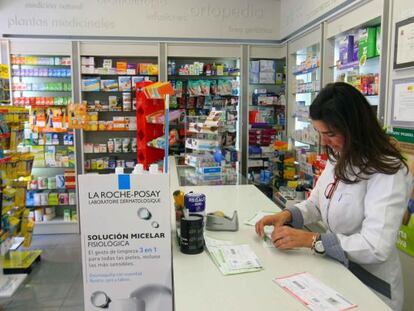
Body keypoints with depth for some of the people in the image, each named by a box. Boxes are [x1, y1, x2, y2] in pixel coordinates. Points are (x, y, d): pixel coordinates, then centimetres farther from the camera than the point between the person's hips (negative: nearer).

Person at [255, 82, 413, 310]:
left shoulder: (388, 174, -21)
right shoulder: (337, 159, 4)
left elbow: (376, 248, -27)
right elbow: (317, 203, 12)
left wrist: (309, 240, -27)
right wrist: (288, 215, -7)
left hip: (369, 286, -6)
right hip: (334, 270, 6)